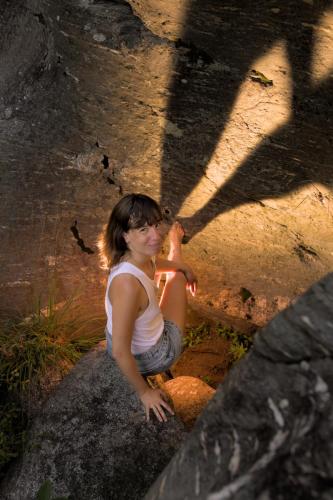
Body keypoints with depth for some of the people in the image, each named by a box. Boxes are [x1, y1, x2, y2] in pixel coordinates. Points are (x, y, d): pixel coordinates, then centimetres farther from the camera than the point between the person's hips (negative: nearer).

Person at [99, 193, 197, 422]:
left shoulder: (142, 255, -19)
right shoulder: (127, 283, -45)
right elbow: (120, 351, -36)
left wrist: (183, 267, 23)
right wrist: (144, 392, -21)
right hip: (148, 358, -6)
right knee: (177, 278, 15)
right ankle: (174, 246, 51)